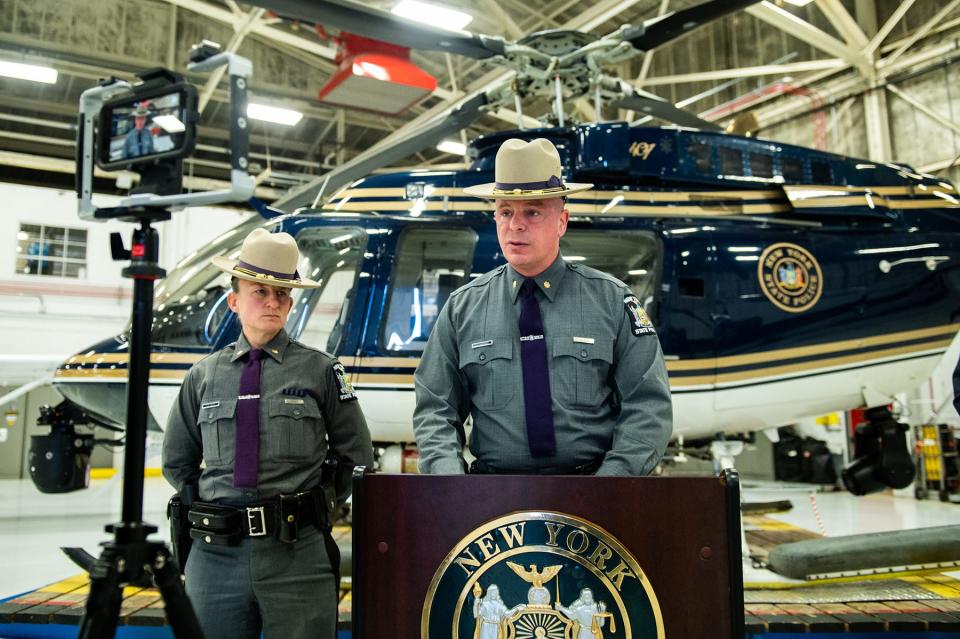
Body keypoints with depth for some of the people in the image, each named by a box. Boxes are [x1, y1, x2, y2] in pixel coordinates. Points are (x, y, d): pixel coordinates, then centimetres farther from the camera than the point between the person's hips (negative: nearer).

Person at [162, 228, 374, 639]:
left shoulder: (320, 370, 1)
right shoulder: (204, 376, 8)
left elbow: (357, 455, 8)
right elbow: (176, 463, 19)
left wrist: (320, 507, 5)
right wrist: (212, 510, 10)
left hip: (298, 555, -2)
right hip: (216, 554, 2)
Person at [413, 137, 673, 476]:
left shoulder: (612, 299, 5)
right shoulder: (462, 308, 8)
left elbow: (649, 406, 3)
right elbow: (435, 408, 10)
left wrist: (606, 490, -10)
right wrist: (451, 485, -7)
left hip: (592, 478, -1)